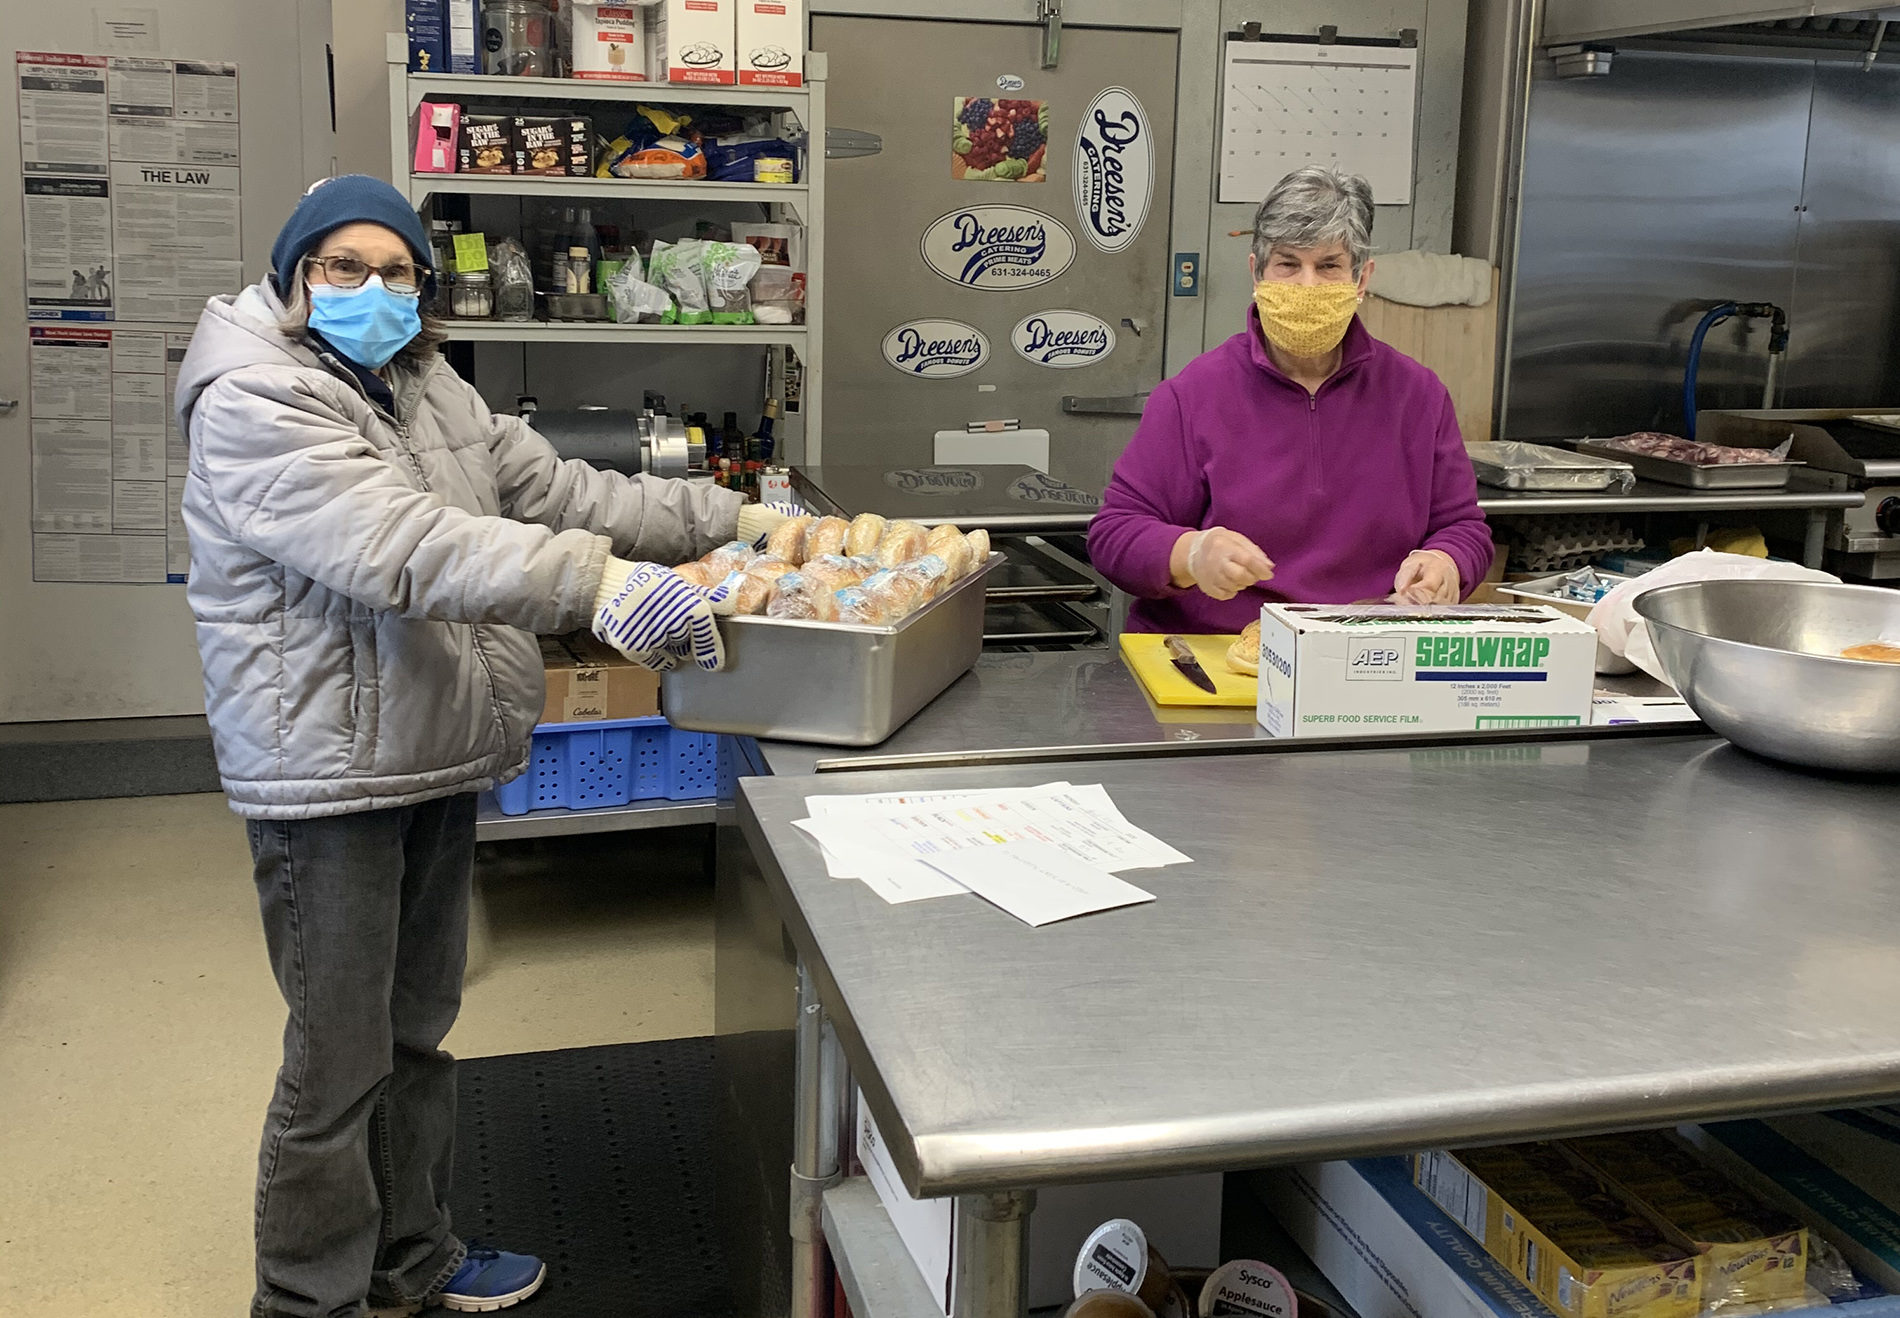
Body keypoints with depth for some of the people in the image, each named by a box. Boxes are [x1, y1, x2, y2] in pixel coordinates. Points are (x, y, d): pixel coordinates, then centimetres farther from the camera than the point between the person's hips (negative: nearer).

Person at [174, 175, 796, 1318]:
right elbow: (401, 545, -31)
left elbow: (553, 487, 11)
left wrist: (730, 519, 5)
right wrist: (597, 582, -41)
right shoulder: (255, 403, -16)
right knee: (340, 1061, 0)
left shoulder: (427, 390, 11)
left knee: (418, 1028, 20)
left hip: (437, 764, 9)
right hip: (329, 776, -9)